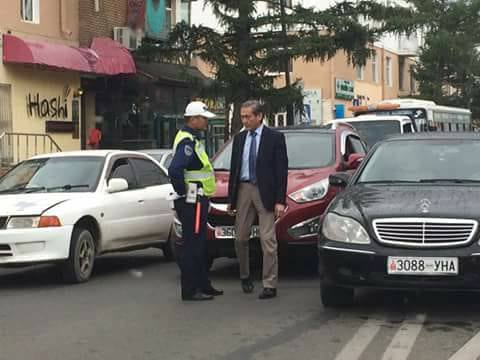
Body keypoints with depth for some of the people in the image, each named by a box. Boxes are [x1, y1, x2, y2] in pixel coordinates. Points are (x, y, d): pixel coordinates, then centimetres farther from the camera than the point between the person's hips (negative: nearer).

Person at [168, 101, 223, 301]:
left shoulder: (192, 139, 16)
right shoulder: (187, 141, -17)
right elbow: (174, 170, -29)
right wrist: (183, 193, -19)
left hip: (198, 201, 11)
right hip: (192, 202, -11)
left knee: (200, 245, 16)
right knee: (191, 246, -6)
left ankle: (203, 286, 25)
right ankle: (190, 291, -1)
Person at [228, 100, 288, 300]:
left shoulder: (275, 138, -3)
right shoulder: (239, 139, 11)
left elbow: (281, 170, -5)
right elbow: (234, 169, 15)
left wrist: (280, 200, -12)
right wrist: (231, 198, 10)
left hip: (265, 192, -5)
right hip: (243, 190, 5)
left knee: (268, 241, -5)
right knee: (241, 238, 9)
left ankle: (270, 285, 0)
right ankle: (245, 276, 29)